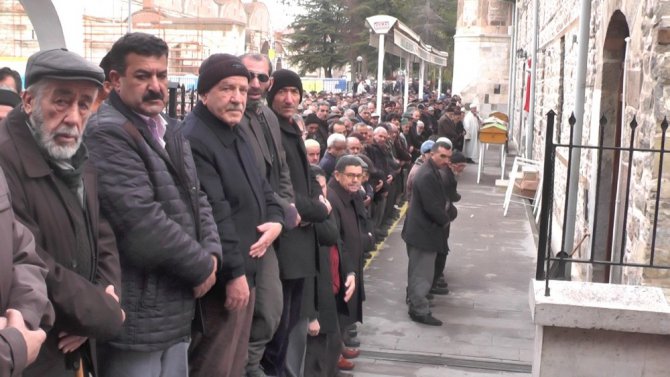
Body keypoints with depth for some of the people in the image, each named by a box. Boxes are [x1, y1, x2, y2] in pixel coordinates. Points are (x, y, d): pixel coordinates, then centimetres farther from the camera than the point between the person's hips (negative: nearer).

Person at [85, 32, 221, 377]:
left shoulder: (169, 131, 15)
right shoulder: (106, 133, -16)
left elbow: (196, 198, 15)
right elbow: (142, 222, -24)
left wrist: (212, 254, -3)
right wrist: (201, 266, -12)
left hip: (175, 309, 9)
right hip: (137, 316, -9)